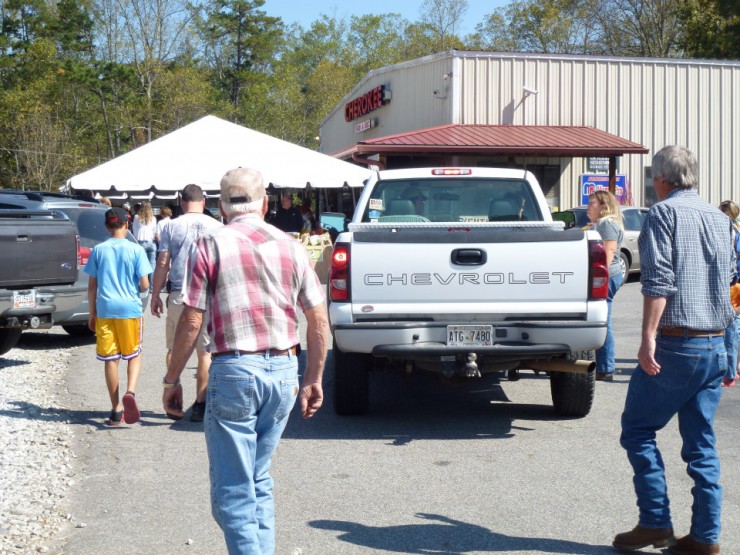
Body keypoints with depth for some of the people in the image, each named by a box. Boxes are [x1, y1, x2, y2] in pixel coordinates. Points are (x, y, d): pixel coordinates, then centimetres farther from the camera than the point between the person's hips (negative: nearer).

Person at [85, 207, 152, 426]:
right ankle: (130, 392, -14)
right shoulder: (136, 250, -4)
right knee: (134, 355, 13)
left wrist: (92, 314, 12)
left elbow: (92, 286, 4)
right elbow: (144, 284, -6)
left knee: (110, 359, 7)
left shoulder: (98, 250, 2)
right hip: (130, 309, -1)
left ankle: (116, 411, 9)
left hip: (105, 310, 1)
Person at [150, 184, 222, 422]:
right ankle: (200, 404, 7)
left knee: (174, 349, 13)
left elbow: (162, 264, 0)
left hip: (178, 295, 1)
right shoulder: (217, 227, 1)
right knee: (205, 352, 6)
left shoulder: (171, 227, 1)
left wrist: (155, 295, 7)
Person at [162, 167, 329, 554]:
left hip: (234, 370, -5)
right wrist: (313, 379, 17)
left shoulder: (210, 246, -4)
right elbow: (319, 321, 8)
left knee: (233, 489, 2)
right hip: (283, 370, 5)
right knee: (259, 481, 20)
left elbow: (191, 322, -7)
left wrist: (172, 380, 3)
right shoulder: (290, 247, 7)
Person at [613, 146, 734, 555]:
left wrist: (648, 337, -22)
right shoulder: (718, 218, 14)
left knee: (637, 430, 6)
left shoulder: (663, 213, -7)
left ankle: (655, 522, 2)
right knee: (701, 443, 10)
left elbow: (658, 280, -18)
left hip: (675, 343, -7)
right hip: (715, 343, 7)